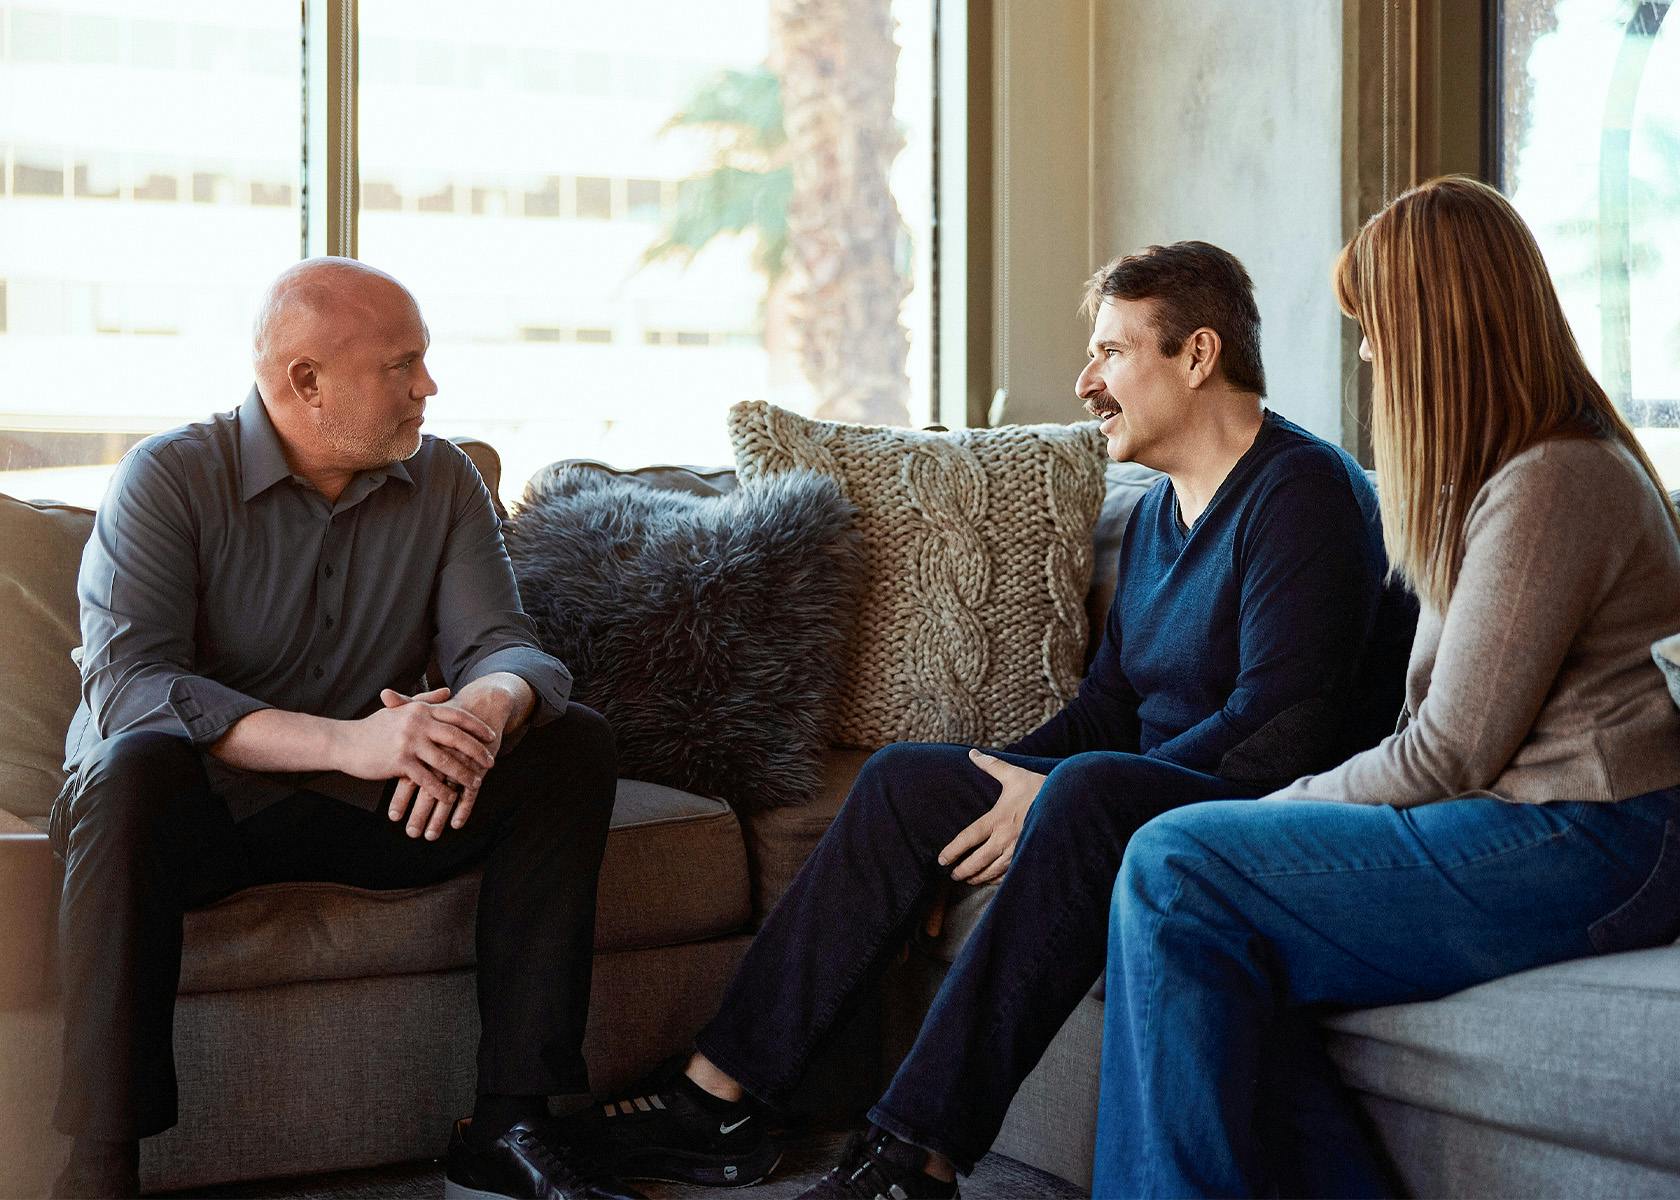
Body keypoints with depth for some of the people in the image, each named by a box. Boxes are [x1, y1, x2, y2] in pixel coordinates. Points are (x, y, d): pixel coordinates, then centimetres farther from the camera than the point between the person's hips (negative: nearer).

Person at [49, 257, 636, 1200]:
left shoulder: (444, 480, 3)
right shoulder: (170, 477, -12)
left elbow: (502, 644, -5)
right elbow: (127, 688, -25)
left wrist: (485, 709, -33)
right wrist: (345, 742, -38)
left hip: (365, 807, 4)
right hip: (201, 806, -4)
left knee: (574, 744, -14)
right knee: (131, 769, -37)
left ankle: (511, 1121, -18)